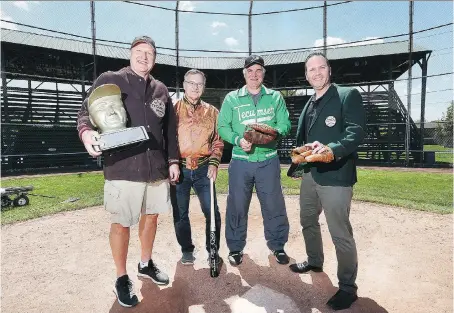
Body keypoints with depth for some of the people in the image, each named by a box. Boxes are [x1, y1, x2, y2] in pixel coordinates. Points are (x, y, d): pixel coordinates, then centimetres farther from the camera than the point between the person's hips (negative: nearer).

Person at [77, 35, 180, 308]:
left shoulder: (161, 90, 14)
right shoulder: (109, 80, 1)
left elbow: (170, 129, 16)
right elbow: (86, 112, -2)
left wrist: (173, 160, 12)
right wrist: (86, 131, -25)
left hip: (157, 167, 5)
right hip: (123, 168, -4)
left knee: (151, 216, 16)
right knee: (122, 223, 4)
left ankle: (146, 264, 38)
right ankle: (122, 278, 24)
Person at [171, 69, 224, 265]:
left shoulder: (212, 112, 9)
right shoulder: (174, 109, 5)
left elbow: (218, 141, 9)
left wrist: (214, 163, -4)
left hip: (203, 169, 1)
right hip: (179, 168, 0)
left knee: (212, 212, 2)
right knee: (180, 213, 9)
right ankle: (187, 250, 28)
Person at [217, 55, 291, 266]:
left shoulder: (275, 97, 8)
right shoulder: (232, 98, 5)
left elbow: (285, 123, 2)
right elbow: (223, 127, 0)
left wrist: (274, 133, -19)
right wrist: (238, 140, -18)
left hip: (269, 160, 1)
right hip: (241, 161, 0)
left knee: (274, 205, 7)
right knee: (237, 206, 7)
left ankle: (277, 245, 29)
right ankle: (235, 247, 26)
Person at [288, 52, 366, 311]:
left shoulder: (349, 95, -6)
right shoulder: (309, 104, 16)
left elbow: (357, 132, -18)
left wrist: (332, 149, -33)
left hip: (335, 175, -8)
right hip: (310, 173, 8)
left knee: (341, 234, -1)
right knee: (308, 220, 22)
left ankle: (348, 287, 18)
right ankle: (315, 261, 45)